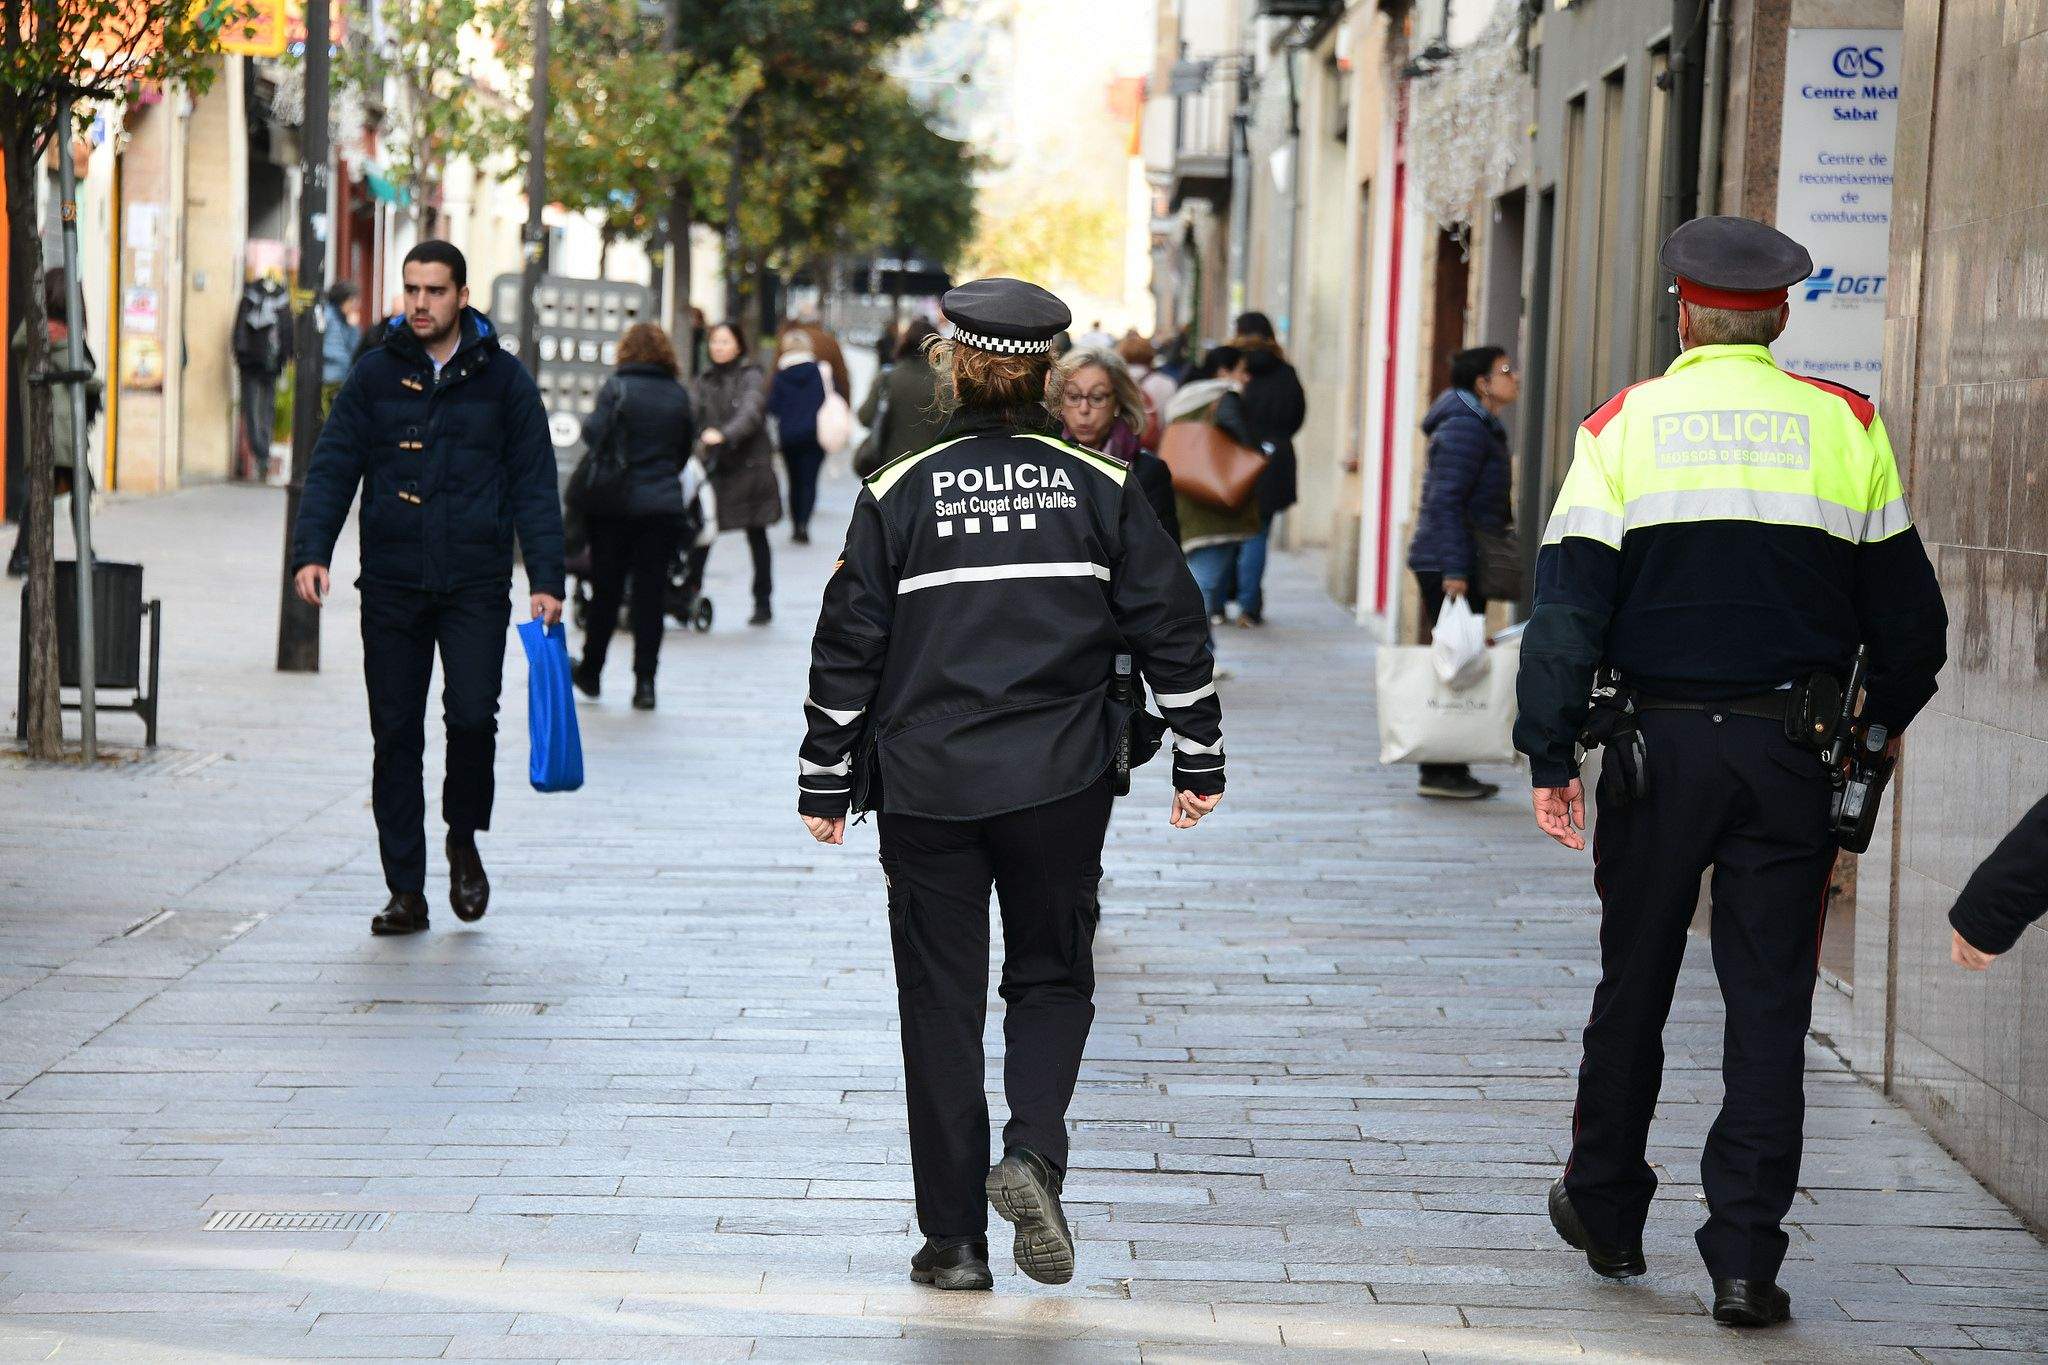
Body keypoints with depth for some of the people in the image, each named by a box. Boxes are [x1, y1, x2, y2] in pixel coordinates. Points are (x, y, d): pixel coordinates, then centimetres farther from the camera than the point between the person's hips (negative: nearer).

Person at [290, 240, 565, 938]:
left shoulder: (503, 379, 5)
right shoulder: (374, 376, 8)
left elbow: (535, 486, 5)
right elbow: (332, 469, 6)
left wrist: (546, 580, -4)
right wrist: (312, 552, -9)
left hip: (476, 587, -1)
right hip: (391, 586, 1)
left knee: (472, 716, -14)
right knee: (396, 738, 1)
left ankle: (464, 841, 14)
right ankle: (406, 893, 7)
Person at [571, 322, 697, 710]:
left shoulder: (617, 387, -8)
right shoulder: (678, 394, 3)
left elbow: (595, 435, -15)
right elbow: (687, 447, 10)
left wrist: (587, 422, 7)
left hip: (617, 503, -2)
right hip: (664, 506, 2)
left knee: (606, 590, 10)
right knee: (651, 591, 5)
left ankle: (591, 671, 21)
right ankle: (644, 681, 1)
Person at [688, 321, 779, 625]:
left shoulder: (751, 377, -3)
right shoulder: (704, 382, 12)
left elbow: (751, 413, -20)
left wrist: (724, 435, -37)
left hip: (749, 466, -4)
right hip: (714, 466, 4)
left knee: (756, 536, 6)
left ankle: (763, 603, 13)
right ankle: (688, 593, -3)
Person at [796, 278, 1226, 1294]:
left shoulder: (900, 493, -2)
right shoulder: (1099, 489, 2)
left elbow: (848, 646, 0)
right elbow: (1171, 628, 3)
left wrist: (825, 782, 8)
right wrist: (1198, 760, 12)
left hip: (925, 788, -1)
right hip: (1059, 785, 1)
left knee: (941, 1000, 7)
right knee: (1052, 977, 15)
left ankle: (954, 1238, 8)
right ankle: (1034, 1151, -12)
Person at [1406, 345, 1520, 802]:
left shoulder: (1481, 428, 19)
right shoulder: (1464, 429, -14)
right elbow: (1446, 502, -20)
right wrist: (1455, 570, -24)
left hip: (1455, 566, 10)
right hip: (1449, 564, -10)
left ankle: (1449, 771, 15)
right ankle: (1440, 773, -6)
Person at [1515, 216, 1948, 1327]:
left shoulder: (1624, 427, -3)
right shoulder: (1847, 429, 1)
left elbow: (1569, 606, -8)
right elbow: (1909, 616, 8)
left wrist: (1549, 754, -4)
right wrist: (1878, 720, 24)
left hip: (1659, 745, 0)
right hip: (1791, 757, 0)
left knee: (1634, 986, 15)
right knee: (1769, 1006, 3)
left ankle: (1605, 1211, 28)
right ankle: (1746, 1257, 0)